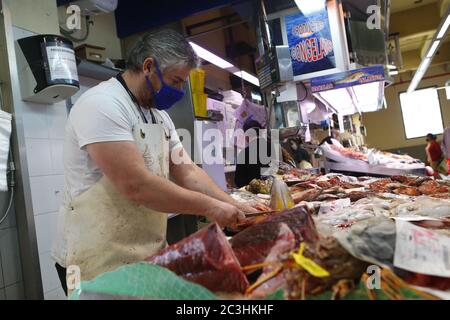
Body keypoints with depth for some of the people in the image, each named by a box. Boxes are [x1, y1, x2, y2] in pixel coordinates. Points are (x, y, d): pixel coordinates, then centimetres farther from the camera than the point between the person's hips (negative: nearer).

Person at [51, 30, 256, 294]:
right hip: (99, 263, -8)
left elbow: (188, 173, 8)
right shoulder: (102, 105, -19)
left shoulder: (160, 116, 10)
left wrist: (234, 207, -4)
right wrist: (210, 207, -20)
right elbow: (135, 185, -27)